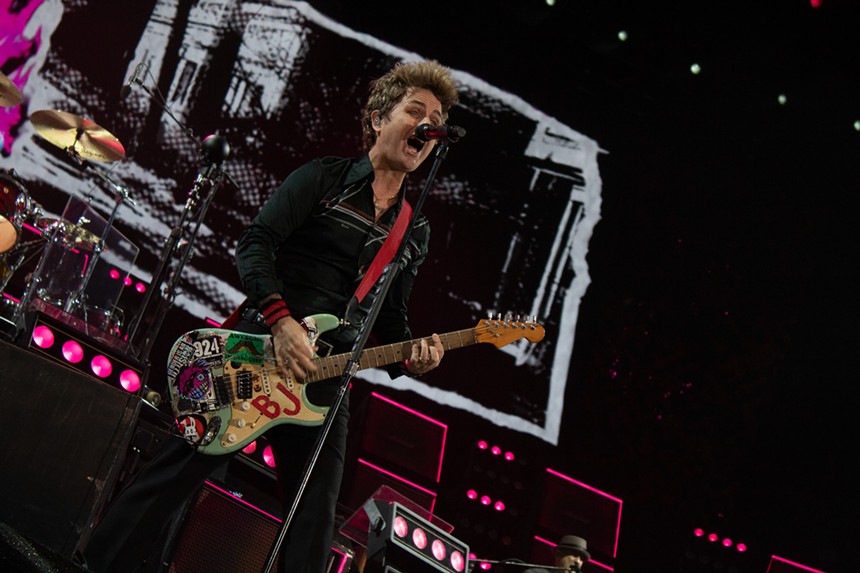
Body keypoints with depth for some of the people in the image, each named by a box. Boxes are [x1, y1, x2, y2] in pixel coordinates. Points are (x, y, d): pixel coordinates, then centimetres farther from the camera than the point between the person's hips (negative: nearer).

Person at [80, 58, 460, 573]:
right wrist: (281, 321, -23)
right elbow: (255, 244, -10)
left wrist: (410, 356, -6)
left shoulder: (416, 232, 15)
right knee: (173, 476, -1)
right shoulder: (325, 177, 0)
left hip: (326, 378, 5)